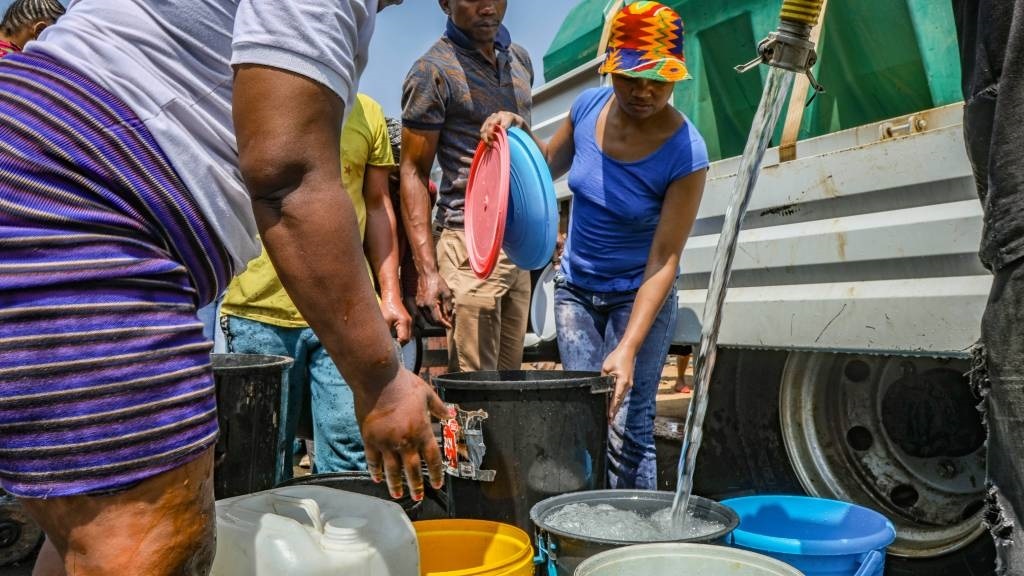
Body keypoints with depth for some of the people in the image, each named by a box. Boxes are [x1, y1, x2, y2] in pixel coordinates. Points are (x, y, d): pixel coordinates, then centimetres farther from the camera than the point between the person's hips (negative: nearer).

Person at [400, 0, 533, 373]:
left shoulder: (520, 59, 15)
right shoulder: (433, 71, -5)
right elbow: (413, 172, -7)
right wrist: (427, 270, -15)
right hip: (470, 243, -7)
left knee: (510, 379, 9)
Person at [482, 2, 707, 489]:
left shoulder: (685, 152, -22)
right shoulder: (589, 107, -9)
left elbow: (664, 260, -21)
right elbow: (549, 166, 11)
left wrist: (629, 346, -29)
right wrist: (519, 131, -10)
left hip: (639, 296, -4)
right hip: (576, 288, 4)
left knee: (628, 428, -7)